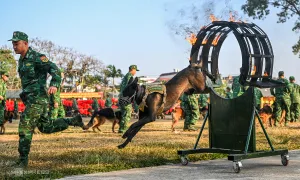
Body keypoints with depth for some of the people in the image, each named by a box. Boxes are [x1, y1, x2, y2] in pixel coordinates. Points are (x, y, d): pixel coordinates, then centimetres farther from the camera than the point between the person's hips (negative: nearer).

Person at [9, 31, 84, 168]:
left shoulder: (36, 57, -13)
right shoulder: (22, 60, 15)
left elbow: (54, 69, -22)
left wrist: (54, 85, -38)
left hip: (38, 98, -9)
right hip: (30, 99, 9)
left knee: (25, 128, -11)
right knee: (46, 127, 15)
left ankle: (23, 160, -3)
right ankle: (73, 121, 26)